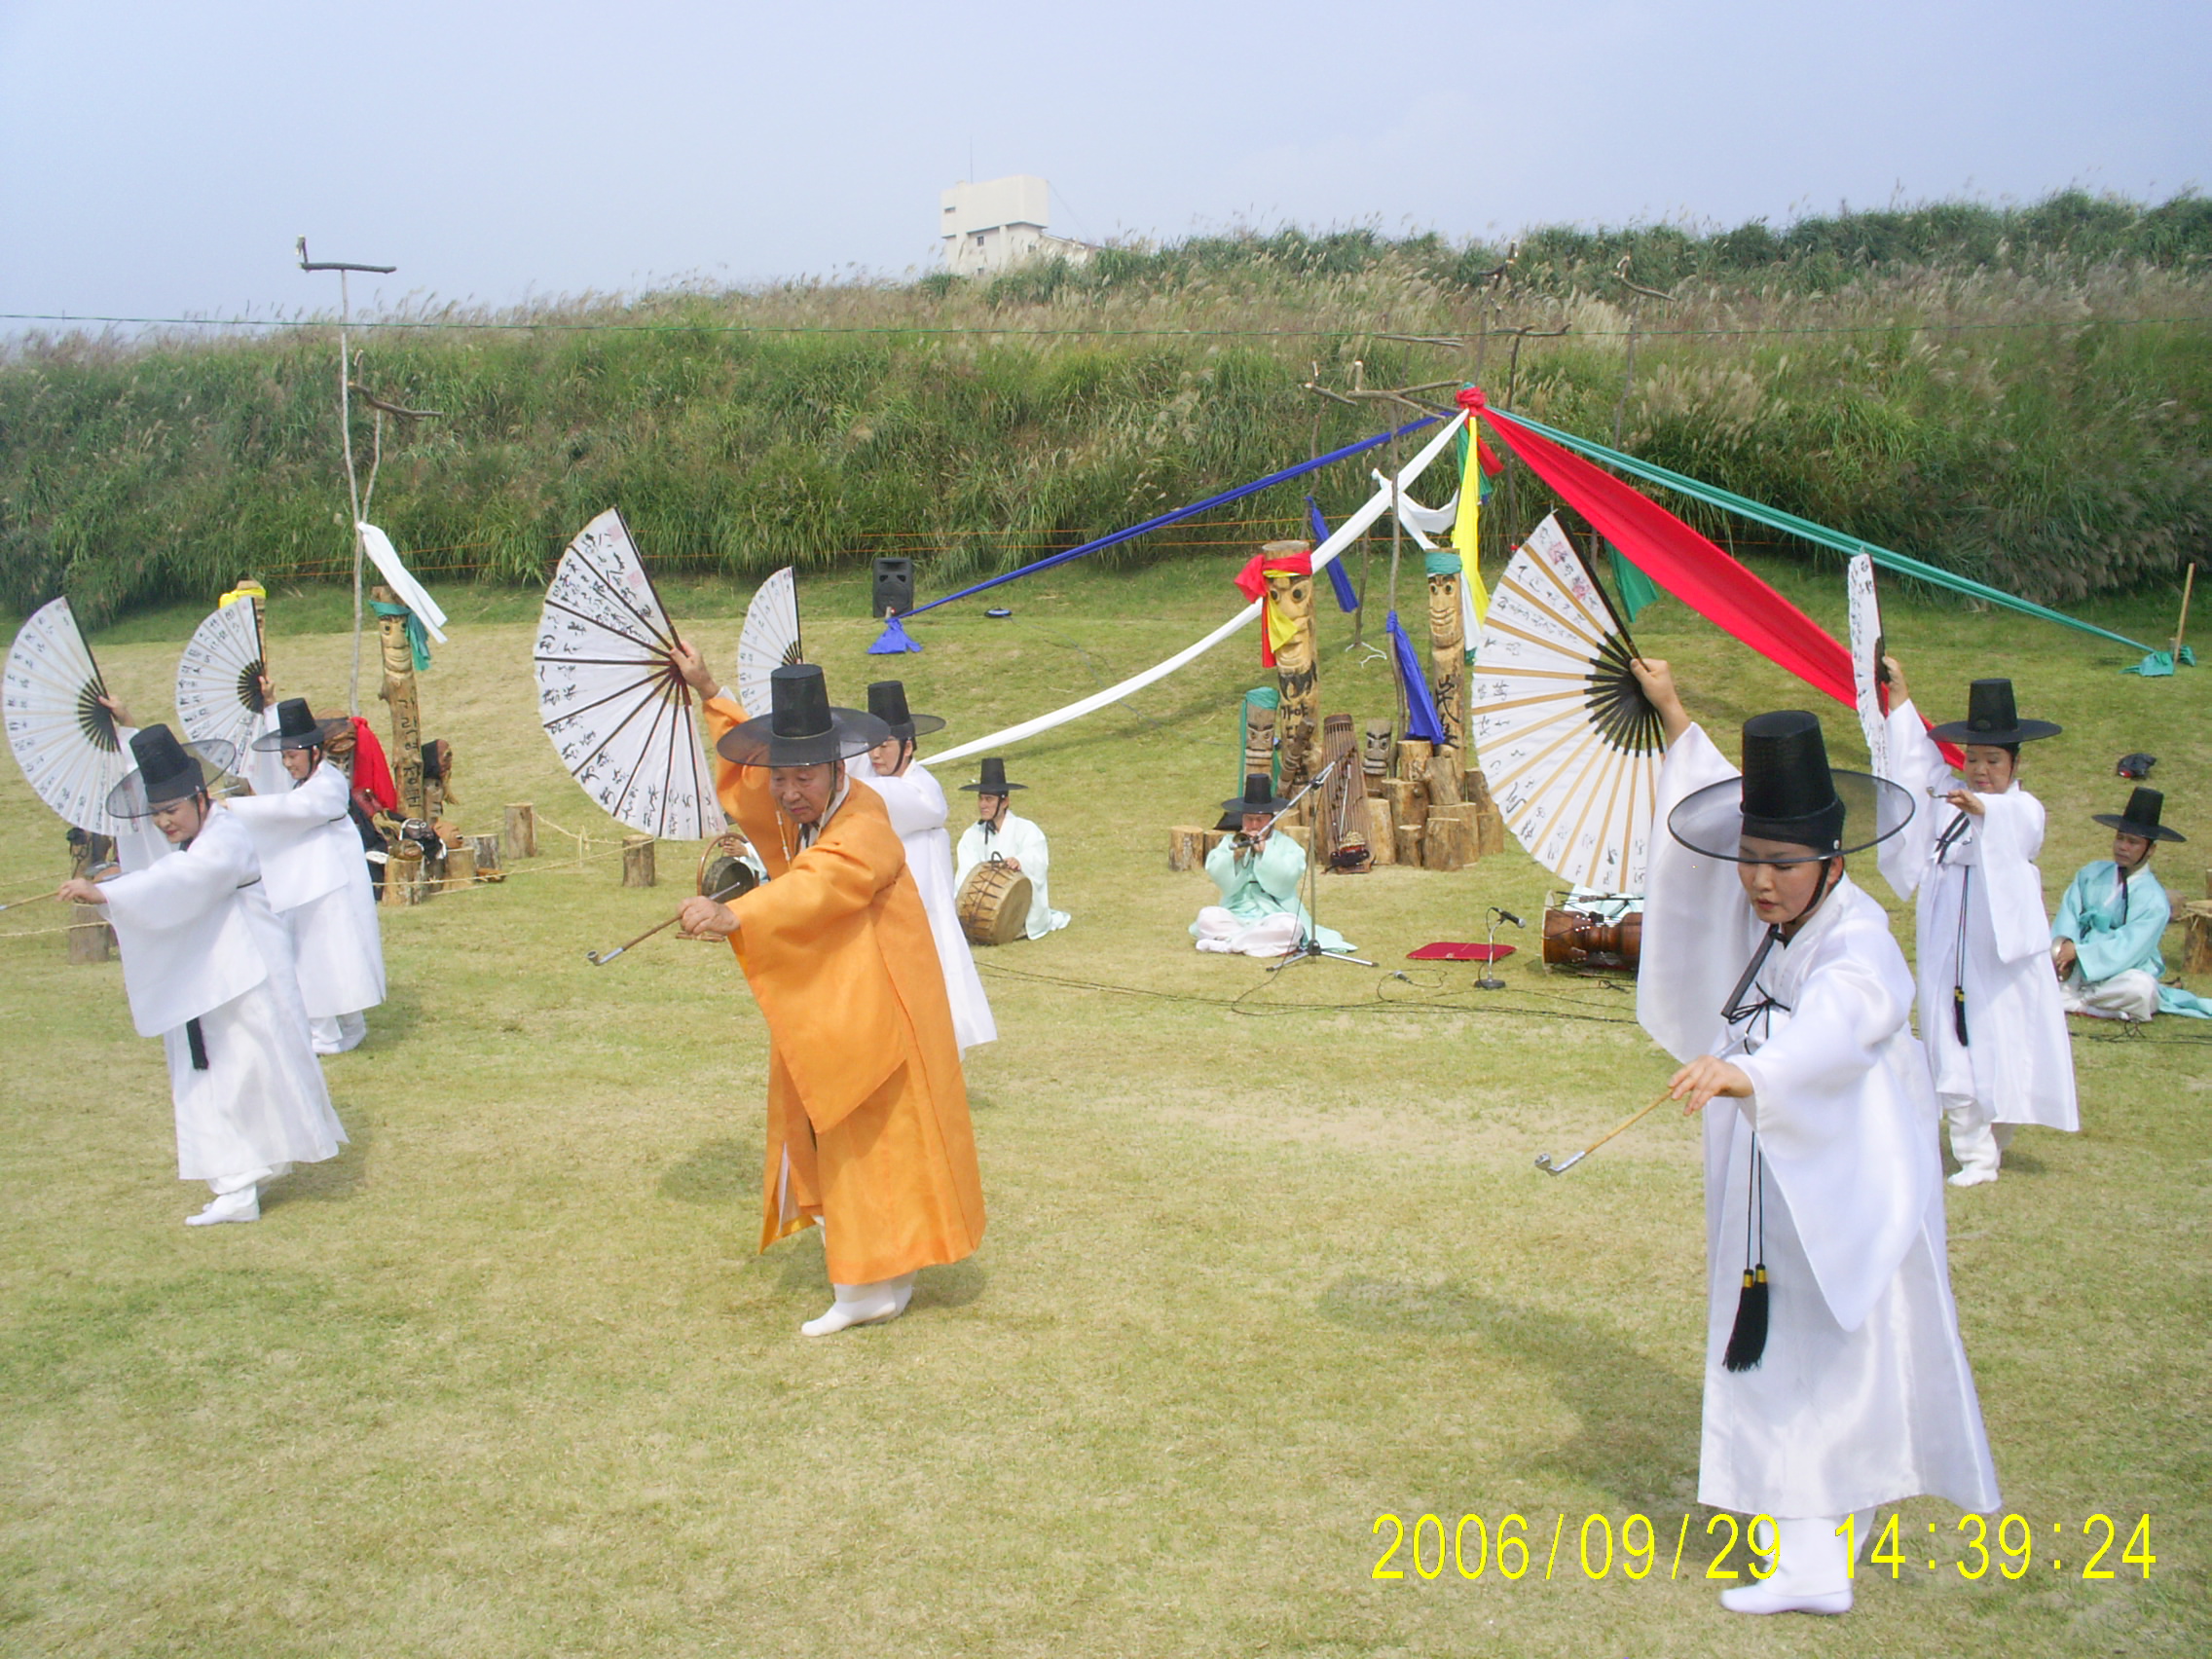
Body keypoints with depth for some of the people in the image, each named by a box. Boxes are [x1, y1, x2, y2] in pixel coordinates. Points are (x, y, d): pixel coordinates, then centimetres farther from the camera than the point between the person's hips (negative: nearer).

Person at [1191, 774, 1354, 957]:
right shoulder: (1230, 842, 10)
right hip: (1236, 915, 1)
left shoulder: (1287, 845, 6)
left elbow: (1283, 882, -10)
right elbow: (1224, 882, -4)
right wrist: (1235, 853, -17)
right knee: (1207, 916, -27)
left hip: (1273, 917, -1)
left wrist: (1263, 851, -15)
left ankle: (1227, 943, -28)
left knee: (1289, 926, -34)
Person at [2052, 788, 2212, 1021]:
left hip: (2121, 973, -4)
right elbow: (2069, 914, -1)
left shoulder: (2153, 899, -10)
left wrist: (2078, 951, -24)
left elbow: (2126, 948, -17)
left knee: (2140, 988, -37)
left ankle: (2071, 1000, -19)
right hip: (2077, 969, 4)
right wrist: (2064, 946, -22)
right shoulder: (2091, 873, 4)